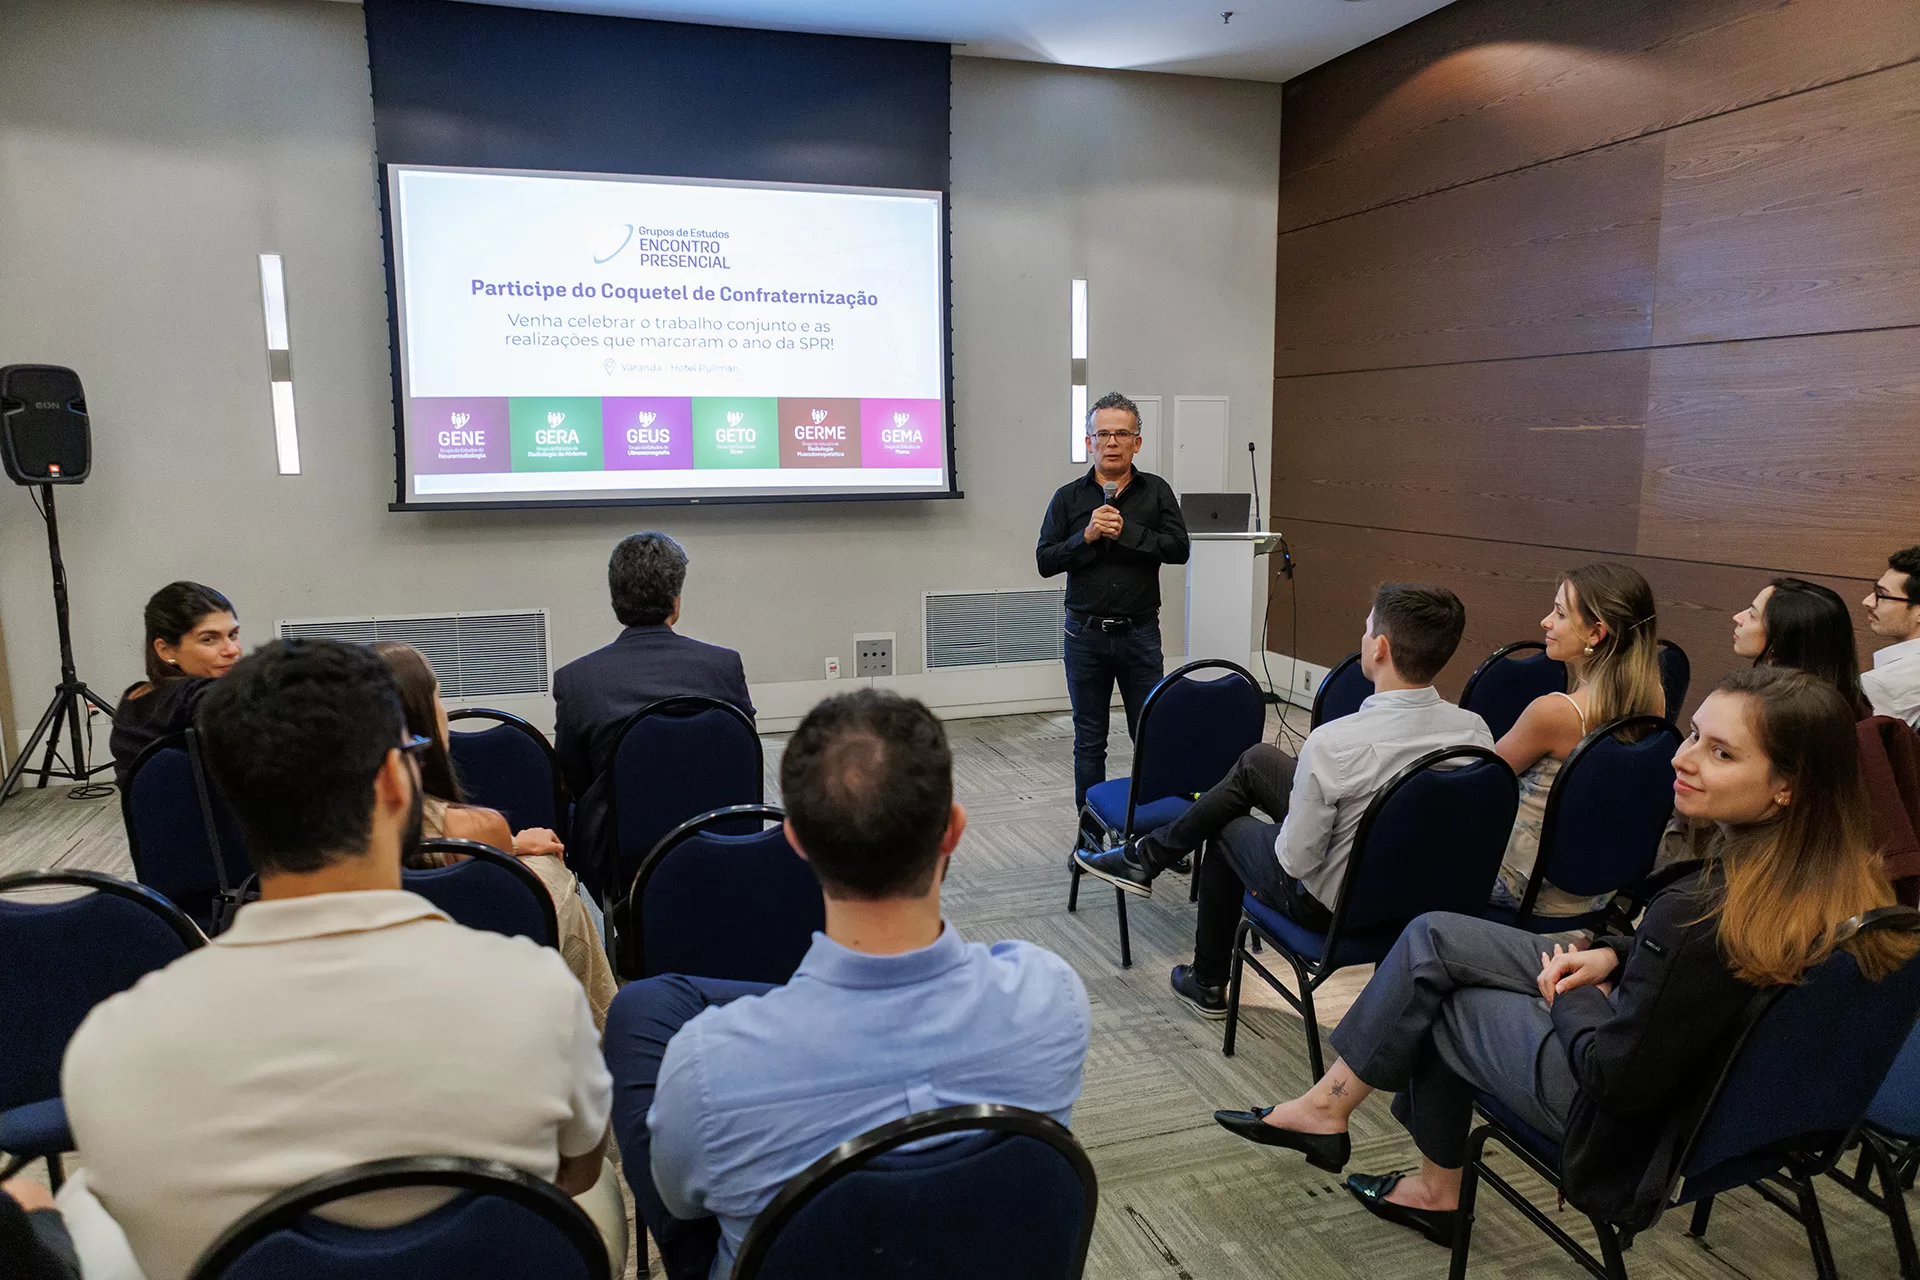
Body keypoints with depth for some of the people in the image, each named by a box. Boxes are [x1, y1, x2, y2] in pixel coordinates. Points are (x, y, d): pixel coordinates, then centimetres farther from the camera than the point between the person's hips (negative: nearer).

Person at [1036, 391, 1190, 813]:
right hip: (1085, 635, 1)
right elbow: (1045, 560, -3)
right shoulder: (1068, 498, 4)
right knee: (1089, 741, 10)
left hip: (1140, 633, 0)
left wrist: (1126, 532, -16)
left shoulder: (1156, 492, 4)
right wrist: (1087, 536, -16)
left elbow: (1178, 548, -8)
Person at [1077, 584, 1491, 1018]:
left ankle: (1208, 986, 43)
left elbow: (1296, 860, -24)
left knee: (1227, 830, 25)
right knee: (1257, 761, 15)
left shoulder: (1333, 743, -34)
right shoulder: (1475, 730, -15)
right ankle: (1146, 858, 32)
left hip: (1333, 908, -6)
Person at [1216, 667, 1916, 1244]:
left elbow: (1618, 1075, -26)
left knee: (1435, 1002, 11)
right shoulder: (1844, 873, -9)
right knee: (1432, 937, 6)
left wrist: (1572, 997, -7)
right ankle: (1326, 1107, 19)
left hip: (1645, 1121, -8)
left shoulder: (1706, 912, -36)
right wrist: (1612, 957, -1)